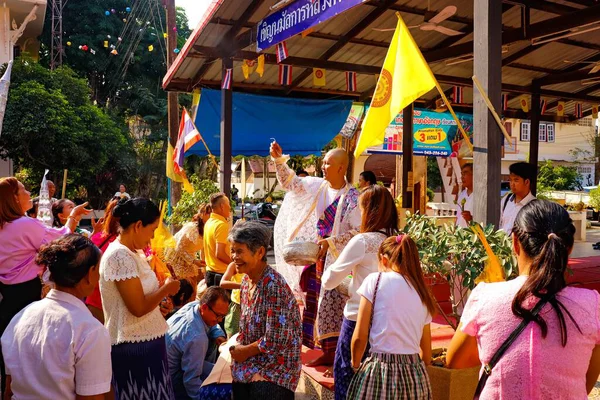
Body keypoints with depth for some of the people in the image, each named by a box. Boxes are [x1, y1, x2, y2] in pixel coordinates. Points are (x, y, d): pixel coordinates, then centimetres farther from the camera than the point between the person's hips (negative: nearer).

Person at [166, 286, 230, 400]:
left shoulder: (194, 305, -12)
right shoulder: (197, 337, -36)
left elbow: (212, 324, 9)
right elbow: (190, 380, -29)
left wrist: (220, 336, -9)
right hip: (170, 377, -9)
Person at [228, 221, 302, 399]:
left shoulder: (273, 285, -23)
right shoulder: (247, 279, 2)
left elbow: (275, 340, -24)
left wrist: (244, 351, -11)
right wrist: (238, 348, -1)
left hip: (273, 371, -7)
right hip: (247, 367, 7)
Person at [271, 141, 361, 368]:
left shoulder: (353, 198, -13)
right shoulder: (318, 186, 5)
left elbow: (358, 231, -17)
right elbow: (290, 183, 10)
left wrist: (331, 242, -21)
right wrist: (279, 160, -2)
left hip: (338, 259, -7)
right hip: (319, 257, 7)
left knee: (333, 306, -5)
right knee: (317, 306, 13)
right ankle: (327, 352, 26)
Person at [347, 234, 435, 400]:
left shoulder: (375, 280, -3)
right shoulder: (423, 294, 12)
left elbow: (359, 337, -5)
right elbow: (427, 354, 15)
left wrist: (355, 366, 10)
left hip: (380, 371, -5)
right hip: (416, 376, 5)